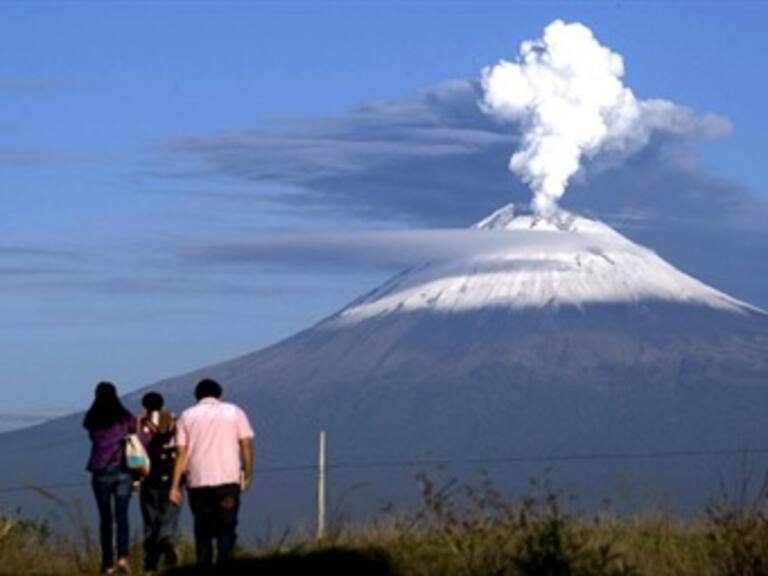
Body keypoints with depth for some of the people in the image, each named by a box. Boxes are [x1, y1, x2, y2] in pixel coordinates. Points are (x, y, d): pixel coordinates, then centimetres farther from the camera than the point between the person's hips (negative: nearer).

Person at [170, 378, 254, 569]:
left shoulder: (187, 416, 10)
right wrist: (248, 474, 9)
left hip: (197, 481, 1)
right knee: (226, 526, -3)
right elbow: (246, 444, 1)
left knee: (202, 528, 10)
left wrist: (175, 485, 3)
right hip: (228, 480, -1)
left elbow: (181, 452, 4)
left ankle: (204, 568, 7)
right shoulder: (234, 412, 9)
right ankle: (222, 564, -21)